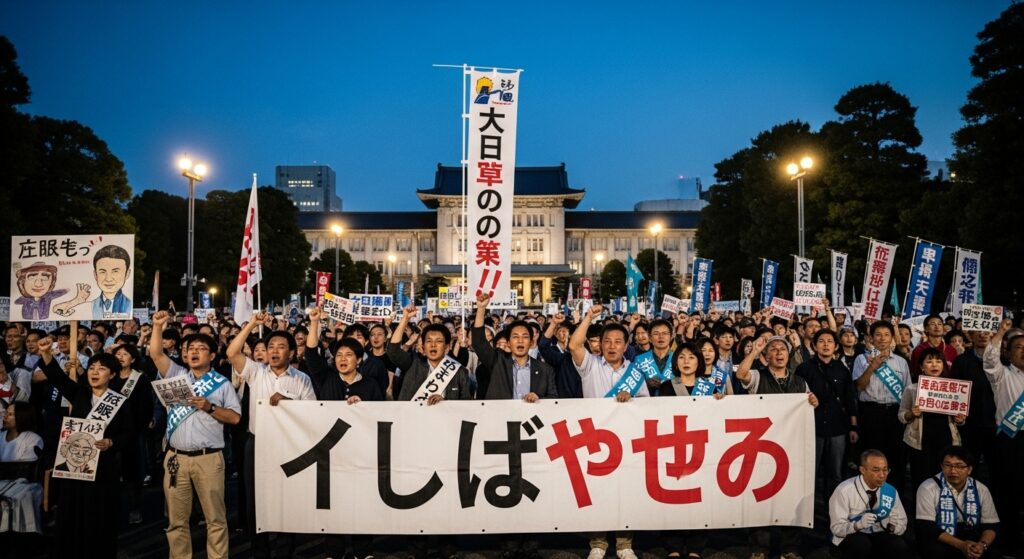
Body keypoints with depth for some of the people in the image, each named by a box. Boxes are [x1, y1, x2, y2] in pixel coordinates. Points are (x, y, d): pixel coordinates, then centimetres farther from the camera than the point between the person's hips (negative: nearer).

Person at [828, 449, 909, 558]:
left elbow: (902, 525, 6)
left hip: (879, 536, 3)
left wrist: (893, 526, -19)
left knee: (900, 546, -26)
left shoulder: (891, 492, -4)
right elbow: (837, 527, -16)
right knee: (861, 543, -35)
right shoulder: (844, 491, -17)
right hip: (850, 537, -3)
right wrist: (858, 525, -36)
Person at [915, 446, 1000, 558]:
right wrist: (961, 545, -26)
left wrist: (983, 544, -20)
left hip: (971, 540, 3)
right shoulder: (928, 488, -13)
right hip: (940, 542, -3)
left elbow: (991, 526, 2)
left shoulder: (981, 490, 1)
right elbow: (927, 528, -18)